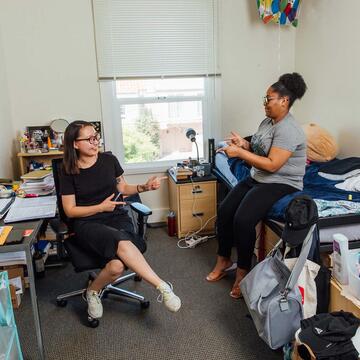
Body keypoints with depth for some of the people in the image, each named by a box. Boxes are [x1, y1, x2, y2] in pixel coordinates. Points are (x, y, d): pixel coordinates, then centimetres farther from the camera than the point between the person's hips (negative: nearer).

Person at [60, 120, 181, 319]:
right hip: (87, 223, -2)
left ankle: (93, 291, -5)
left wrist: (144, 187, -1)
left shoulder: (109, 160, 4)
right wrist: (101, 207, -12)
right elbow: (70, 211, 0)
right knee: (121, 242, -37)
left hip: (117, 217, 2)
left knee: (117, 265, -33)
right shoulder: (69, 171, -1)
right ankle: (162, 287, -30)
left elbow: (123, 188, 17)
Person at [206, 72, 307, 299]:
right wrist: (243, 144, -4)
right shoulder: (268, 122, 10)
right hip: (258, 178, 9)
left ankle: (243, 272, -6)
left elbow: (271, 164, -25)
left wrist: (240, 153, -24)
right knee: (224, 210, -5)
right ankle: (224, 261, 11)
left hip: (281, 184, -9)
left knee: (243, 219, -26)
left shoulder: (288, 130, -20)